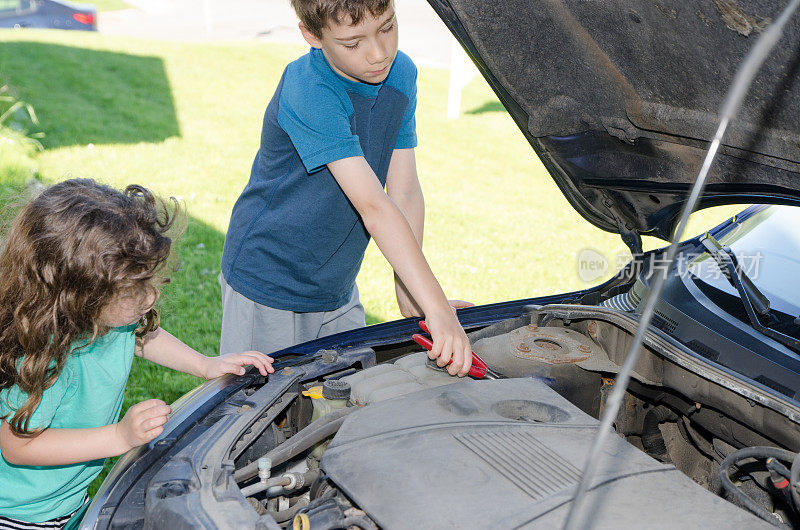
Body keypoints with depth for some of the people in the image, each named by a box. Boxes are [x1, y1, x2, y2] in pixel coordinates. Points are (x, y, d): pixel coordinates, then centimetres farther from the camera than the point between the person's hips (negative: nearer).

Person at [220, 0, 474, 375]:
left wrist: (410, 300, -8)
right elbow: (374, 208, -34)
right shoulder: (308, 93, -28)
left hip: (337, 290, 6)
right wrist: (438, 309, -38)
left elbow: (405, 193, -4)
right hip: (267, 291, -6)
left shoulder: (401, 74, -5)